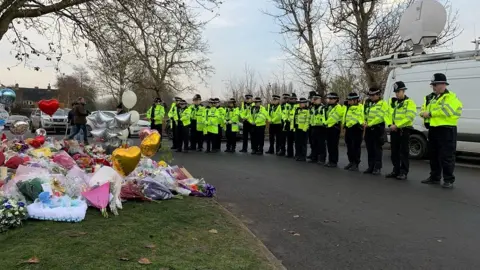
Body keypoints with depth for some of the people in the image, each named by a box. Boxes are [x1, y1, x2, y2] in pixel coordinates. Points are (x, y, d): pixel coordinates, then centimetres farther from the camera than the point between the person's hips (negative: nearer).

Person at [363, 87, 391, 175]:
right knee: (370, 149, 10)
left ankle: (378, 168, 1)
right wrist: (364, 122, -6)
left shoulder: (383, 104, -5)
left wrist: (370, 124, -18)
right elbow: (364, 114, 14)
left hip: (378, 128, -6)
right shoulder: (367, 103, 15)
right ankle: (371, 167, 18)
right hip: (369, 129, 6)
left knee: (377, 149, -4)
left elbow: (380, 116, -15)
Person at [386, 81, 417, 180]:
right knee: (394, 151, 10)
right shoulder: (392, 102, 14)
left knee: (404, 152, -2)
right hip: (394, 130, 7)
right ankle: (396, 171, 19)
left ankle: (403, 172, 2)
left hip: (404, 130, -6)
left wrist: (397, 125, -19)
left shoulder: (410, 102, -7)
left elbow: (410, 117, -17)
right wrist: (391, 125, -6)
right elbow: (389, 114, 12)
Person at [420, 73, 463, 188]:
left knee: (446, 156, -5)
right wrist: (424, 113, -4)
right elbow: (426, 109, 20)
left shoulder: (451, 96, -9)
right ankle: (434, 177, 25)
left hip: (446, 130, -9)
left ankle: (449, 180, 2)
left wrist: (430, 113, -19)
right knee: (434, 155, 15)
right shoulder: (433, 98, 18)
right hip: (433, 129, 9)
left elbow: (447, 111, -24)